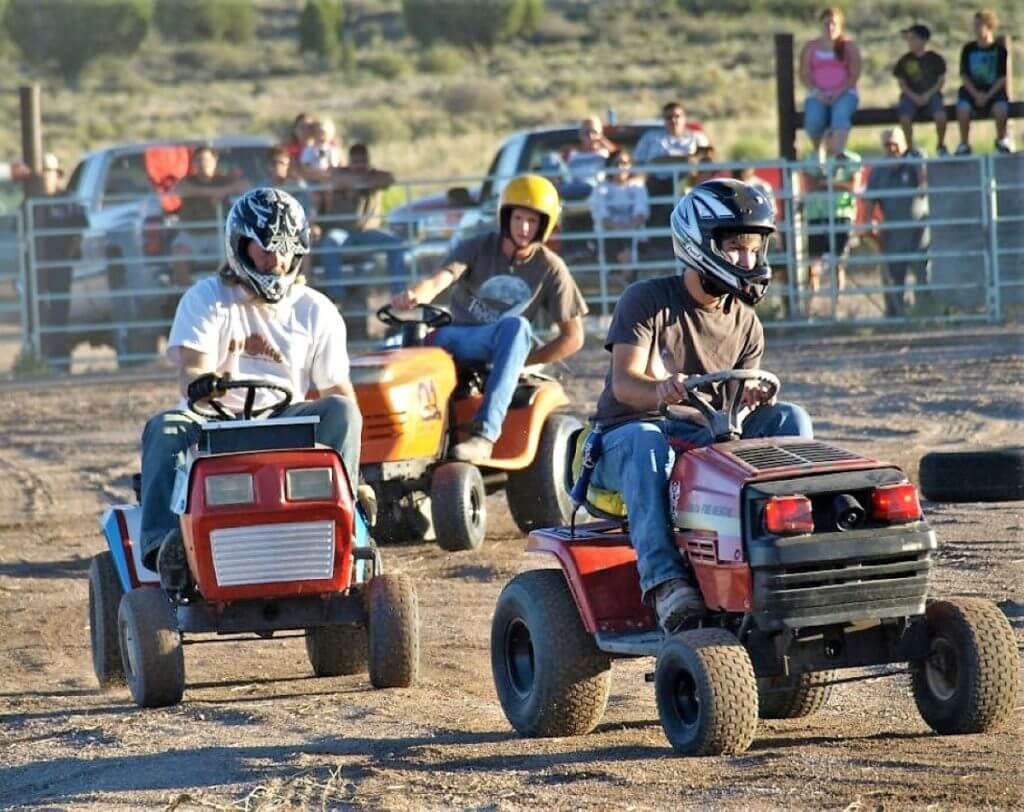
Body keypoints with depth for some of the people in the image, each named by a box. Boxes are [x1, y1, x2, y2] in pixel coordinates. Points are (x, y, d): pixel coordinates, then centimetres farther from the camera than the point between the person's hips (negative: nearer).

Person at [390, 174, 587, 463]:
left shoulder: (549, 268, 0)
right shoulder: (477, 249, -1)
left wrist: (521, 361, -7)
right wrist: (415, 295, -44)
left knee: (516, 326, -37)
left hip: (503, 347, -1)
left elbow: (572, 337, 1)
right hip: (460, 339, 1)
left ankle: (485, 433, -49)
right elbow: (439, 281, -20)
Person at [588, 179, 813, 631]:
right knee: (646, 443, -41)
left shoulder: (745, 324, 8)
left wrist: (754, 397, -21)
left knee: (789, 419, -16)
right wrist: (660, 390, -44)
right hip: (627, 433, -5)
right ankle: (664, 580, -53)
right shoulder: (648, 301, -8)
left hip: (704, 439, 5)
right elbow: (623, 382, -19)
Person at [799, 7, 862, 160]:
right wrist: (818, 93, -11)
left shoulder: (849, 46, 9)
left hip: (844, 94, -1)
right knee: (814, 119, -30)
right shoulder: (811, 47, 13)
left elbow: (854, 74, 1)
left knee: (841, 113, -36)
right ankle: (817, 150, 0)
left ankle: (837, 153, -48)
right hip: (818, 95, 1)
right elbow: (804, 75, 6)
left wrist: (838, 93, -14)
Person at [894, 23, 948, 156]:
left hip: (931, 94, -1)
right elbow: (901, 83, 6)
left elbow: (941, 80, 4)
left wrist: (928, 94, -11)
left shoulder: (935, 59, 4)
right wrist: (914, 96, -11)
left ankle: (941, 146, -2)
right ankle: (910, 149, -11)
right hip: (911, 95, 1)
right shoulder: (904, 61, 6)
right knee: (905, 117, -31)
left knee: (940, 116, -30)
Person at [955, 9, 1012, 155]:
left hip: (994, 89, -1)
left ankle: (1001, 140, -2)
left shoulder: (999, 49, 0)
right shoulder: (968, 49, 4)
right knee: (963, 108, -32)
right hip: (972, 89, 1)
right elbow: (964, 76, 2)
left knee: (1001, 109, -33)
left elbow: (1002, 77, -3)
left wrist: (988, 95, -15)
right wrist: (976, 94, -13)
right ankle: (964, 143, -12)